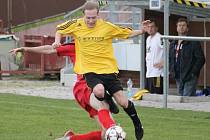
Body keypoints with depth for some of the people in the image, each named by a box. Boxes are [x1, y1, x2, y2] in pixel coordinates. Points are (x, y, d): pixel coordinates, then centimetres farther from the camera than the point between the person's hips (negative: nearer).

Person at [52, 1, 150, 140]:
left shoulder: (107, 27, -5)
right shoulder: (76, 25, -3)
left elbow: (128, 33, 5)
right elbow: (60, 29, 17)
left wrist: (142, 31, -10)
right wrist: (57, 41, -1)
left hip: (108, 69, 0)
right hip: (90, 71, 0)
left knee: (123, 102, -4)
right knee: (99, 91, -32)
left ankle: (137, 124, 26)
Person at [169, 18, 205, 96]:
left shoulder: (194, 43, -5)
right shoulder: (173, 44, 16)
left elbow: (201, 59, -9)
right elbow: (170, 59, 26)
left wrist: (193, 73, -15)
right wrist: (172, 71, 9)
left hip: (190, 78, -7)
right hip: (178, 78, 7)